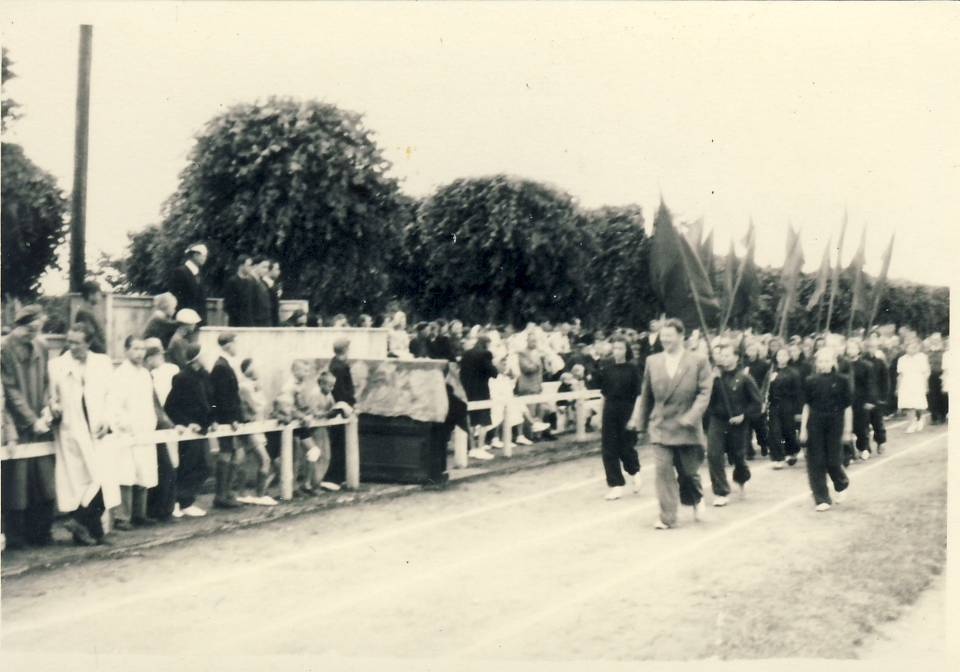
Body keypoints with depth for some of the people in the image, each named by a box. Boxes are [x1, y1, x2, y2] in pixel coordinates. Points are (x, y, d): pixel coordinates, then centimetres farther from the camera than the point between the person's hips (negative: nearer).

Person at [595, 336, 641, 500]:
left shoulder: (632, 369, -5)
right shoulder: (607, 369, 4)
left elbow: (638, 395, -4)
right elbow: (604, 395, 11)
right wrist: (601, 416, 9)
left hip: (627, 412, -3)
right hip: (610, 412, 3)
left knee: (626, 447, 3)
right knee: (608, 449, 0)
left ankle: (635, 471, 34)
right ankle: (616, 485, 9)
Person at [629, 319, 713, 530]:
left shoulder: (699, 361, -2)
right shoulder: (653, 362, 6)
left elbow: (704, 392, -7)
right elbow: (645, 395, 13)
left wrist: (692, 416, -20)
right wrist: (640, 422, 13)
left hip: (686, 427, -1)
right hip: (660, 426, 1)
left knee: (688, 471, 9)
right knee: (663, 470, -8)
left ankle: (696, 499, 40)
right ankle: (667, 518, -2)